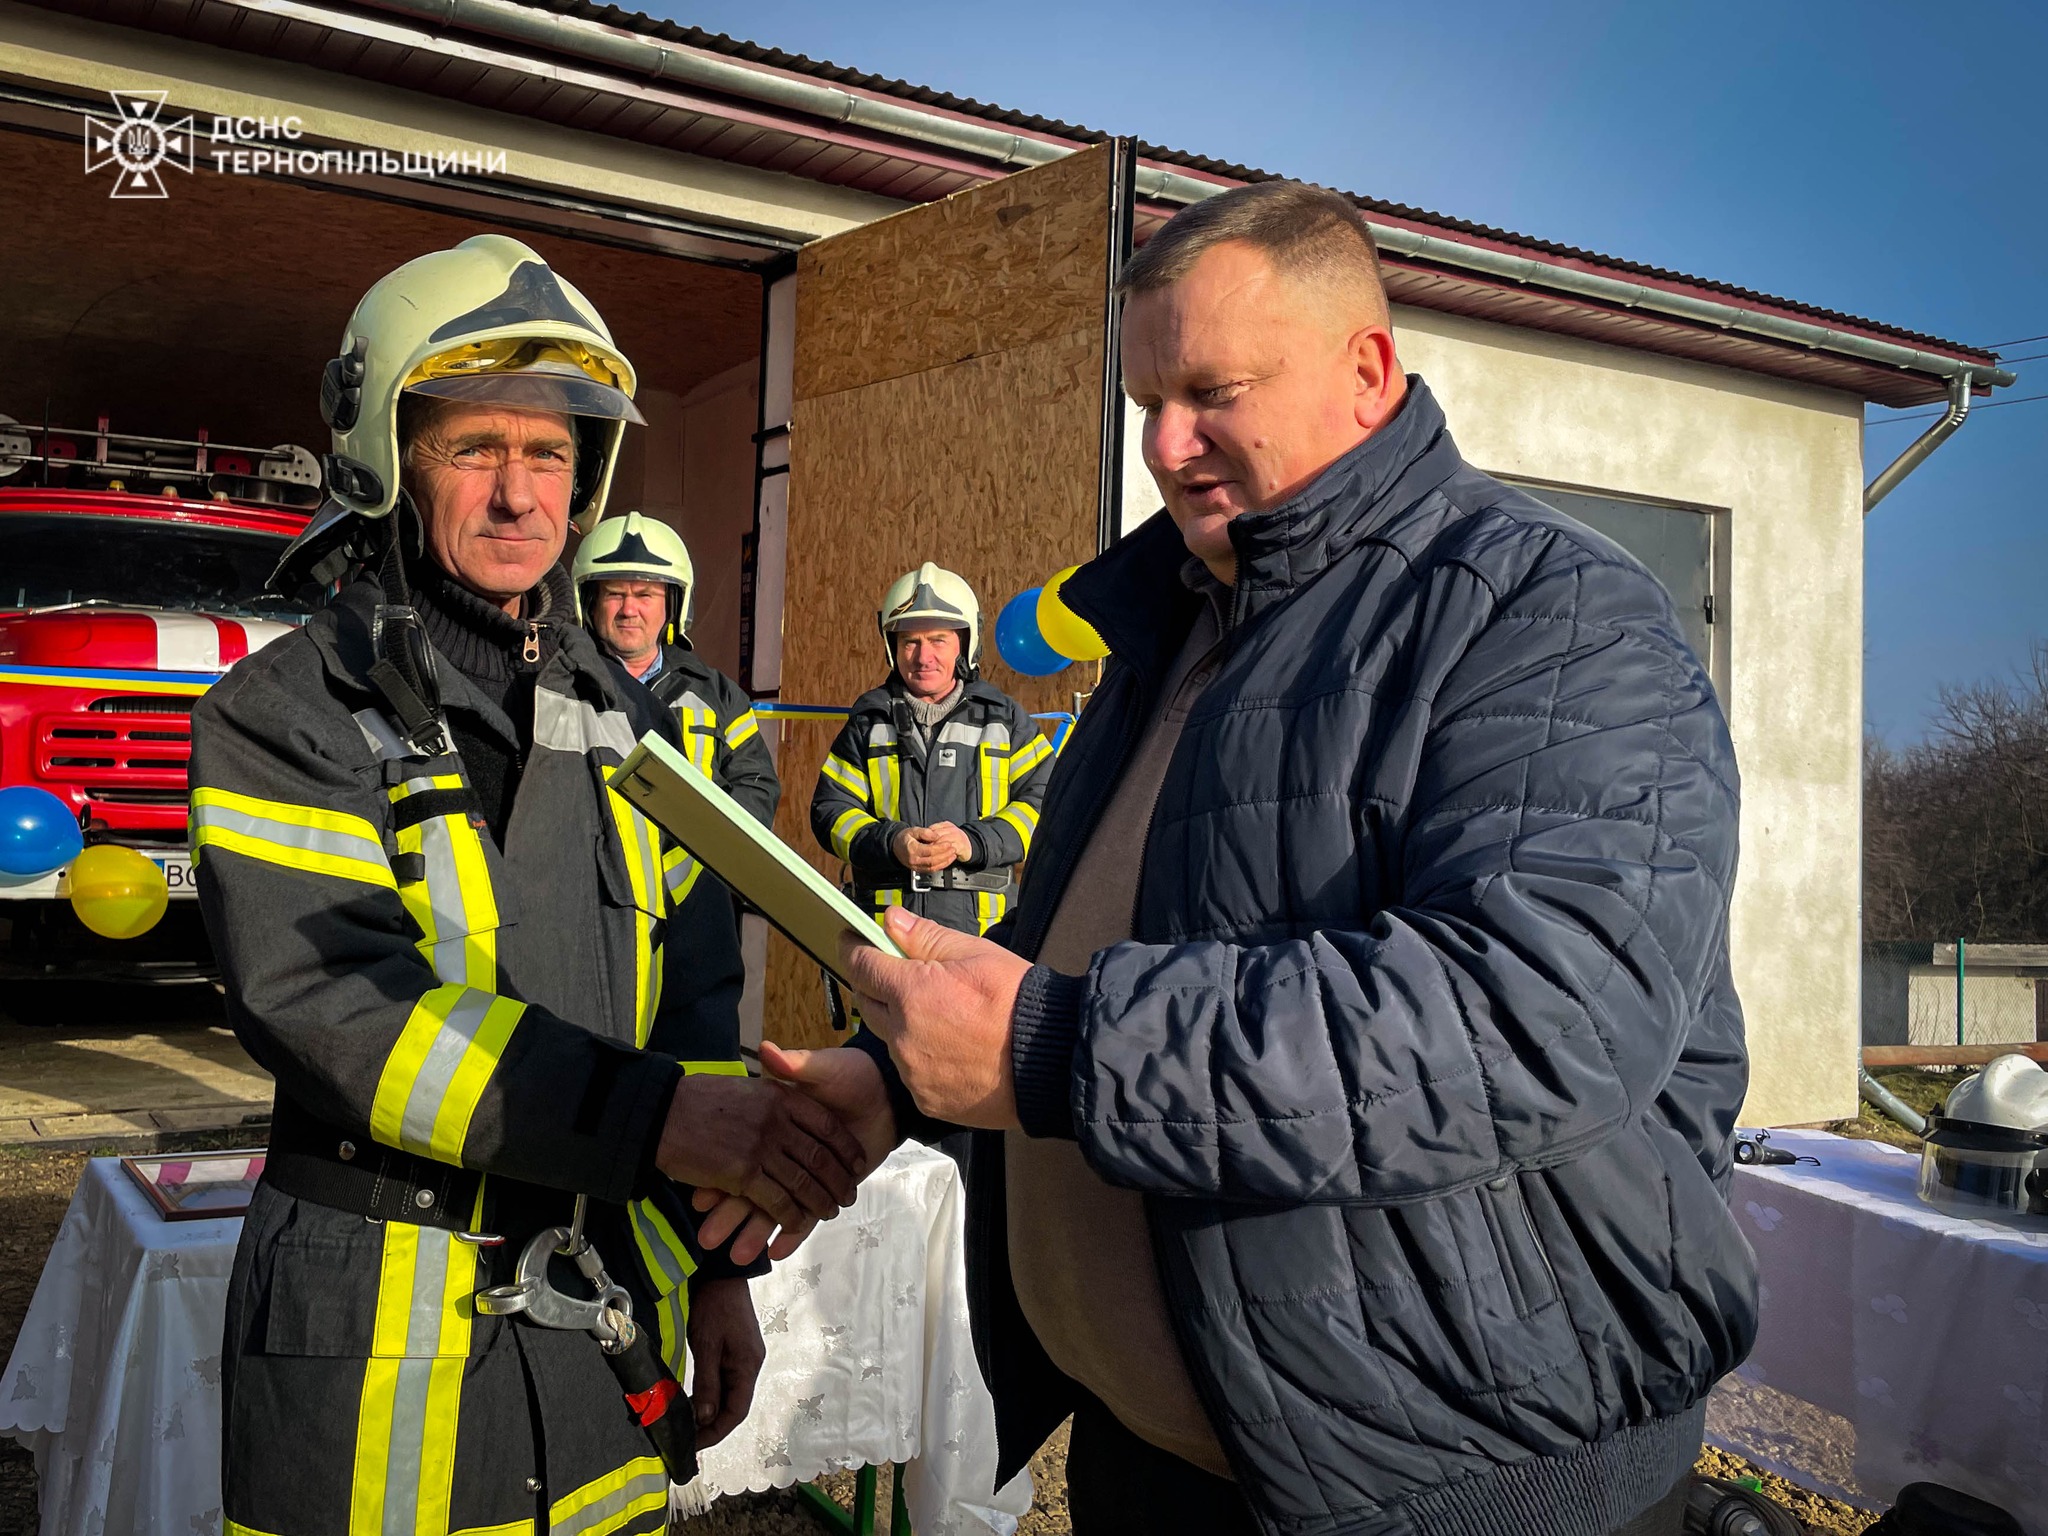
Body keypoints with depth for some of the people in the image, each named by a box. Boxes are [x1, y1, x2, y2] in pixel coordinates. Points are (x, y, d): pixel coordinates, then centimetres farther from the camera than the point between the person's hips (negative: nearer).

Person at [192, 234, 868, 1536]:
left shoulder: (619, 715, 9)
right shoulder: (283, 717, -8)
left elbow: (696, 986, 10)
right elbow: (329, 1009, -22)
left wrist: (717, 1259, 8)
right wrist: (652, 1112, -31)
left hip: (616, 1307, 5)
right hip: (381, 1331, -4)